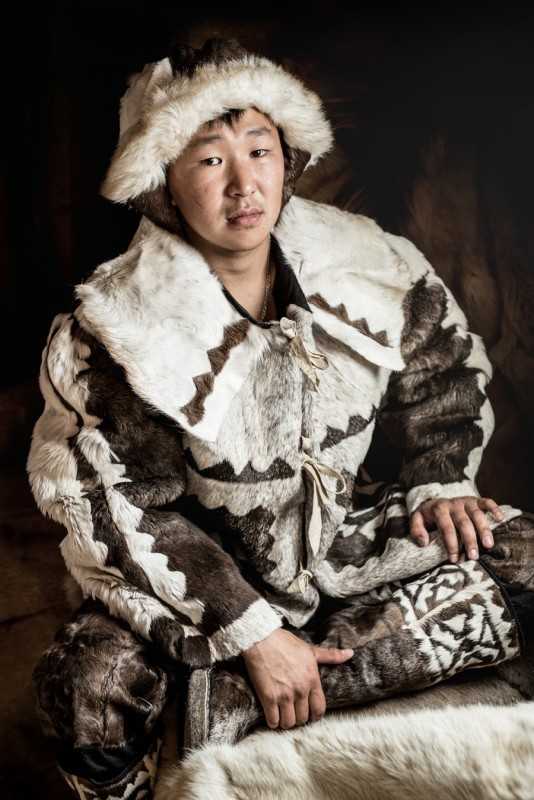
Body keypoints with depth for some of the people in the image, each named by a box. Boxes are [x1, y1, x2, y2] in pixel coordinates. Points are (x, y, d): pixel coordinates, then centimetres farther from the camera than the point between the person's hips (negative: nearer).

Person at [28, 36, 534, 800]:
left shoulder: (370, 265, -8)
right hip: (192, 568, -3)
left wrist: (439, 480, -4)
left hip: (348, 541, 4)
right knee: (92, 691, -31)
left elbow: (445, 371, 10)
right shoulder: (119, 327, -18)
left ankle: (232, 701, -23)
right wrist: (253, 630, -23)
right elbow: (130, 513, -18)